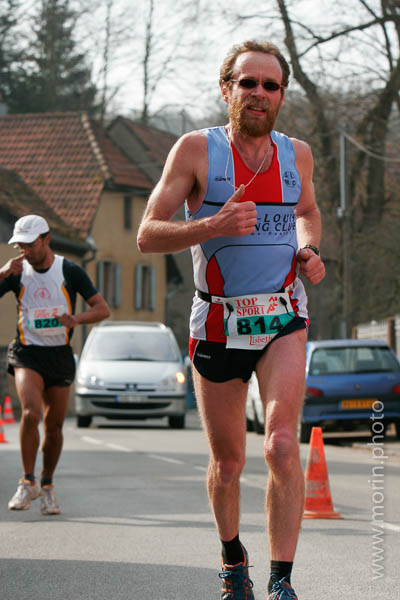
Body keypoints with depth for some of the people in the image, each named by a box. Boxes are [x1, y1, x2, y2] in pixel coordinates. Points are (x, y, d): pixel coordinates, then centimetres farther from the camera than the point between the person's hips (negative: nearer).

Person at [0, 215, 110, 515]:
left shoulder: (70, 271, -2)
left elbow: (102, 308, -3)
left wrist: (77, 318, -23)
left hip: (60, 355, 1)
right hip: (27, 353, -1)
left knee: (54, 426, 5)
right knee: (31, 414, -22)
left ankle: (47, 486, 24)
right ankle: (28, 483, -11)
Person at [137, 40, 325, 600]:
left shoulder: (297, 154, 5)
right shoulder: (197, 149, -6)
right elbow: (148, 235, -8)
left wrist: (309, 251, 5)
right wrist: (212, 227, -25)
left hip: (282, 319, 1)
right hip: (218, 324, -1)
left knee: (282, 444, -19)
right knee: (227, 463, 9)